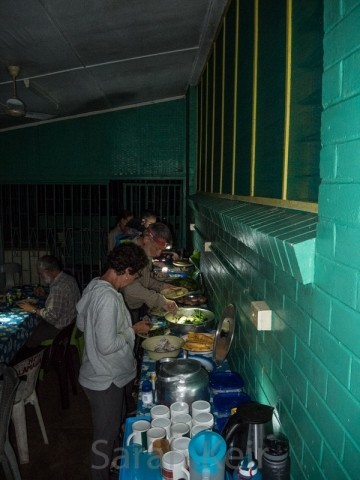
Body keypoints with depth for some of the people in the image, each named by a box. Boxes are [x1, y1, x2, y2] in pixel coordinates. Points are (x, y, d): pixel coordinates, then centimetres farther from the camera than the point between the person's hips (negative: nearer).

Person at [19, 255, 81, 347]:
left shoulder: (58, 287, -28)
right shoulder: (68, 278, 3)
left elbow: (52, 316, -26)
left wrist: (33, 309, -14)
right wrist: (45, 295, 6)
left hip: (60, 328, -9)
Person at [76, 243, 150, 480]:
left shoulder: (94, 286, -2)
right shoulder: (109, 298, -32)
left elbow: (82, 324, 9)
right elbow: (107, 345, -31)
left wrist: (127, 327, 7)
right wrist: (133, 330, -16)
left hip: (105, 374, 10)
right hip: (106, 380, -10)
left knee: (116, 423, 30)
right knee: (106, 436, 13)